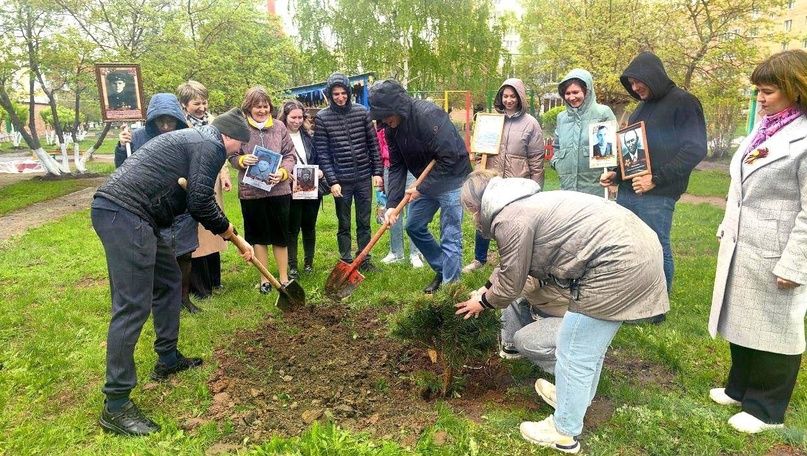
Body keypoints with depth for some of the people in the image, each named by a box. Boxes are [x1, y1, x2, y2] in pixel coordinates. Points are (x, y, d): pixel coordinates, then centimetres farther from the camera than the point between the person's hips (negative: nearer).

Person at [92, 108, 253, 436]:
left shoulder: (194, 139, 27)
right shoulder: (211, 146, -4)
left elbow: (197, 197, 30)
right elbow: (199, 202, -12)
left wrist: (236, 239, 29)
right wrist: (227, 229, 7)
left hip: (119, 211, 11)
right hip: (124, 214, -11)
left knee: (168, 280, 21)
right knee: (132, 306, -10)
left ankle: (168, 360, 32)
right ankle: (116, 406, -4)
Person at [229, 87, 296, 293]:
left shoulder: (279, 127, 2)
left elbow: (290, 155, 2)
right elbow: (232, 157, 4)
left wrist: (282, 173, -16)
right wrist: (242, 160, -18)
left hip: (278, 189, 1)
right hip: (251, 191, -1)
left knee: (281, 235, 10)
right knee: (258, 235, 11)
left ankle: (284, 278, 24)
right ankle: (264, 279, 25)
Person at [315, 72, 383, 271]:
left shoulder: (361, 112, 2)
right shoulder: (321, 118, -4)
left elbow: (373, 144, 5)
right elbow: (322, 153, -6)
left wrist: (377, 172, 1)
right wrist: (332, 181, -12)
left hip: (364, 178, 2)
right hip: (341, 180, -2)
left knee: (364, 223, 11)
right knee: (344, 225, 8)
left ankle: (364, 260, 25)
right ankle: (346, 262, 21)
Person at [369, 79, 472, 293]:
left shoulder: (428, 114, -27)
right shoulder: (391, 129, -3)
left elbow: (450, 157, -29)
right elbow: (397, 167, -1)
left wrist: (422, 188, -22)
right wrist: (392, 204, -11)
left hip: (452, 178, -8)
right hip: (426, 181, 8)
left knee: (450, 238, -6)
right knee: (414, 226, 15)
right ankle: (442, 270, 31)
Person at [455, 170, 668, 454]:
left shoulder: (509, 219, -13)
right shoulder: (521, 204, 17)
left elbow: (510, 284, -3)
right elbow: (510, 265, 31)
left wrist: (483, 303, 16)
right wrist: (485, 289, 38)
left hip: (619, 263, -10)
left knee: (574, 352, 4)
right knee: (591, 341, 26)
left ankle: (564, 433, 20)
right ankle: (576, 396, 46)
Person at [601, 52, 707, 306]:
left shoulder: (683, 102, -4)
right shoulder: (642, 107, 19)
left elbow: (696, 149, -12)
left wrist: (656, 179, -16)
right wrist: (616, 174, 9)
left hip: (657, 196, -7)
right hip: (627, 192, 7)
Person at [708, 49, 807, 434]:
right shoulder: (765, 128, 9)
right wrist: (727, 230, 18)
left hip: (774, 253, -8)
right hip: (741, 245, 8)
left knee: (773, 328, 8)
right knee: (741, 320, 19)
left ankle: (767, 408, 24)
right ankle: (740, 388, 37)